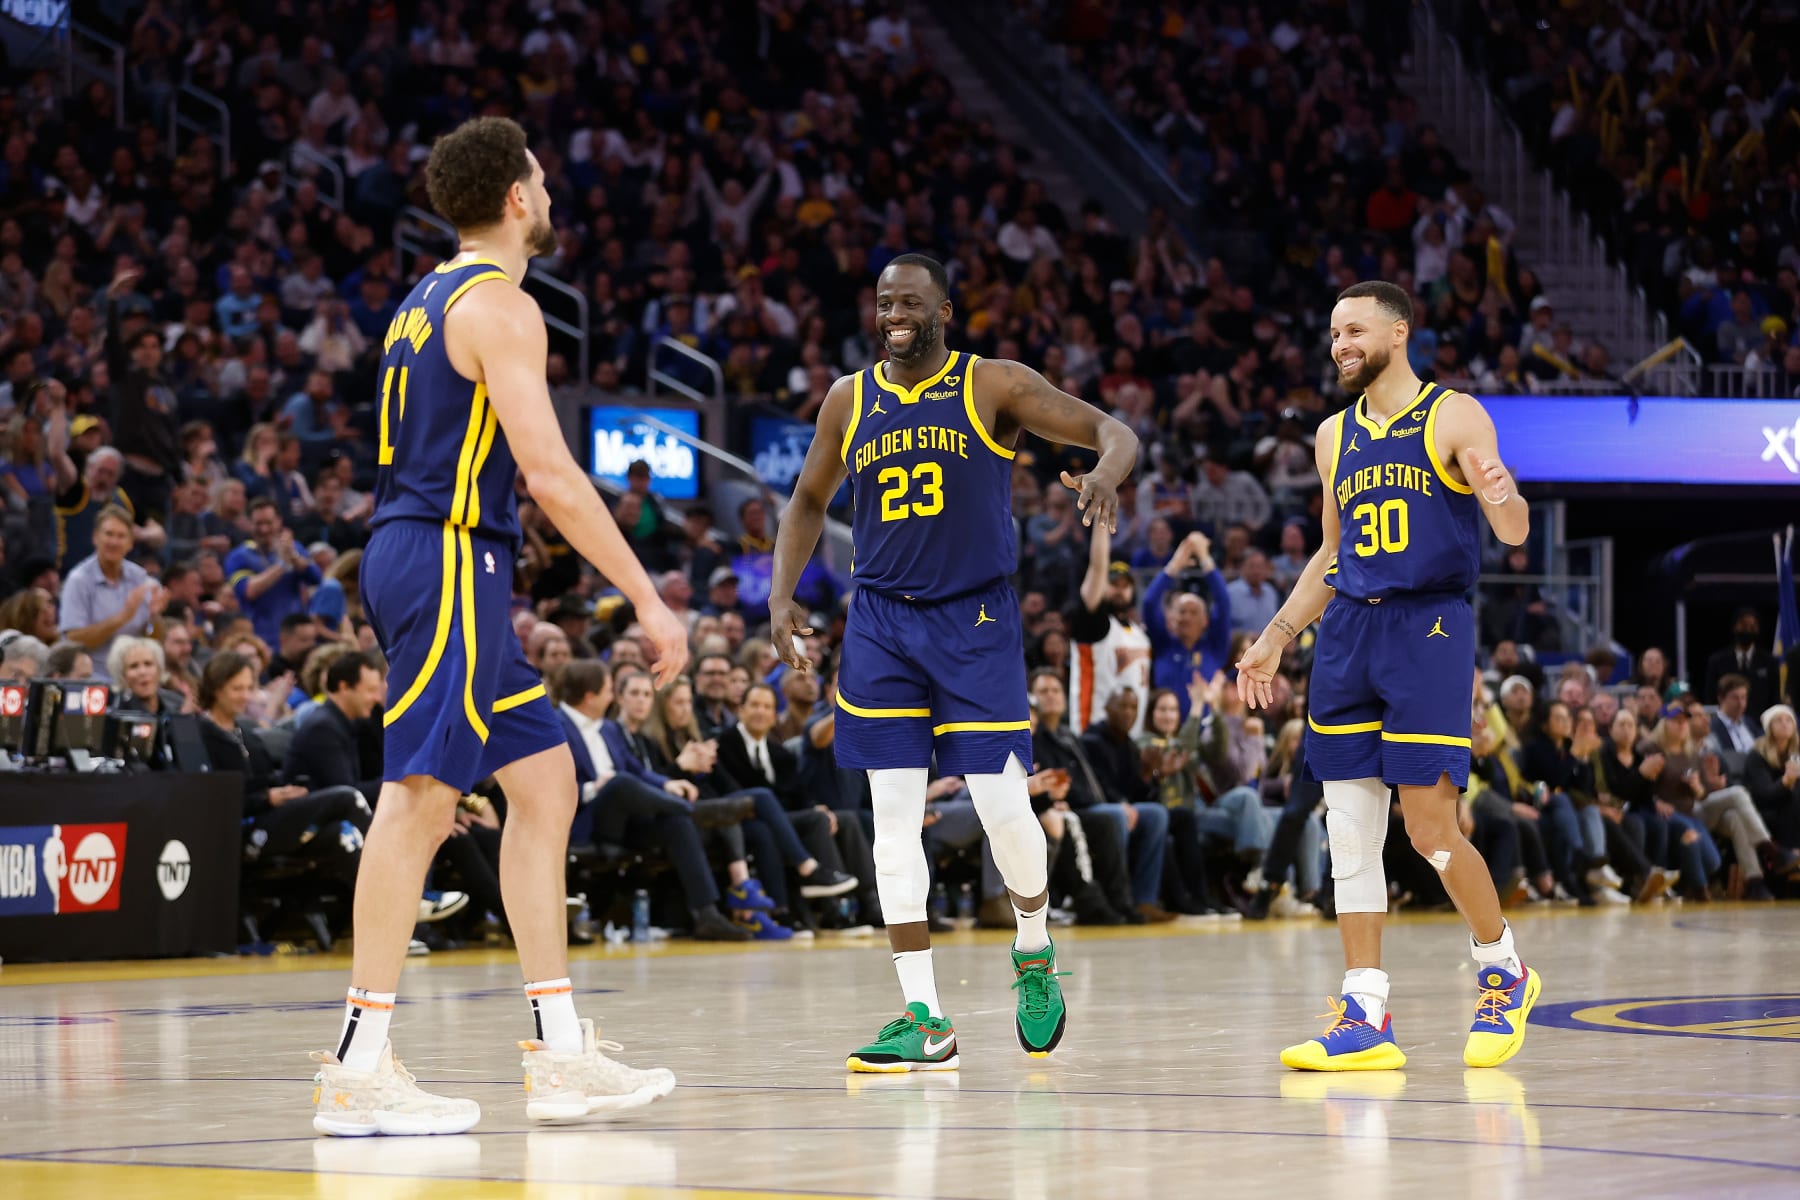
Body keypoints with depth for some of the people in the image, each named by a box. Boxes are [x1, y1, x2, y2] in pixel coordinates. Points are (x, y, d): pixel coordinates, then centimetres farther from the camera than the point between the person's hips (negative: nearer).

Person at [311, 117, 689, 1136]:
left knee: (545, 778, 11)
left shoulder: (430, 301, 19)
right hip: (448, 563, -10)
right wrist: (648, 599, -16)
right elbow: (551, 474, -19)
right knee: (421, 794, -11)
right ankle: (361, 1071, -12)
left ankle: (562, 1058, 10)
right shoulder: (500, 306, -11)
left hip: (416, 555, 10)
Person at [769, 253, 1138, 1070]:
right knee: (893, 818, -3)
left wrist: (1105, 473, -29)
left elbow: (1115, 432, -6)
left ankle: (1035, 954, 22)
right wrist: (781, 596, 6)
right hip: (881, 621, 3)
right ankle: (924, 1020, 0)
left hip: (975, 620, -3)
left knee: (1003, 805, -9)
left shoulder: (994, 386, -3)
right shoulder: (849, 402, 7)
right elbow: (808, 503, 20)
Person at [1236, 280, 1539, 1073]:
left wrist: (1502, 498, -32)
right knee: (1349, 830, 1)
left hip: (1429, 626, -6)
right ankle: (1365, 1015, 3)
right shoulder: (1335, 436, 16)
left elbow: (1513, 532, -9)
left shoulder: (1453, 418, -2)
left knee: (1429, 825, -9)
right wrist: (1275, 639, 19)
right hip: (1348, 628, 6)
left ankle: (1503, 970, 14)